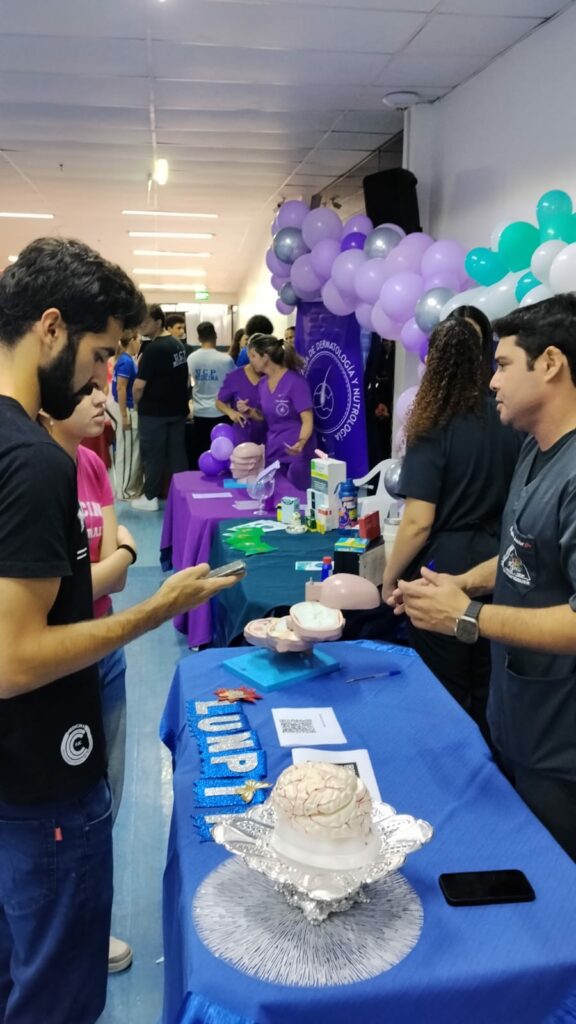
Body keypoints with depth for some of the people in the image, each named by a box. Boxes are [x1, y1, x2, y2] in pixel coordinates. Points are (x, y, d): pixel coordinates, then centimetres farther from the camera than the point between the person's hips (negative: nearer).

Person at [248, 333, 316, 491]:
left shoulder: (296, 381, -15)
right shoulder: (263, 383, 6)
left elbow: (308, 420, -18)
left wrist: (300, 443, -37)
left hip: (296, 453, -7)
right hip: (272, 452, 7)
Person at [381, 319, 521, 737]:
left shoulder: (433, 428, -15)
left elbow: (419, 522, -18)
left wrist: (390, 576, -5)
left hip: (445, 570, -5)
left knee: (444, 690, 10)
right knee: (487, 686, 19)